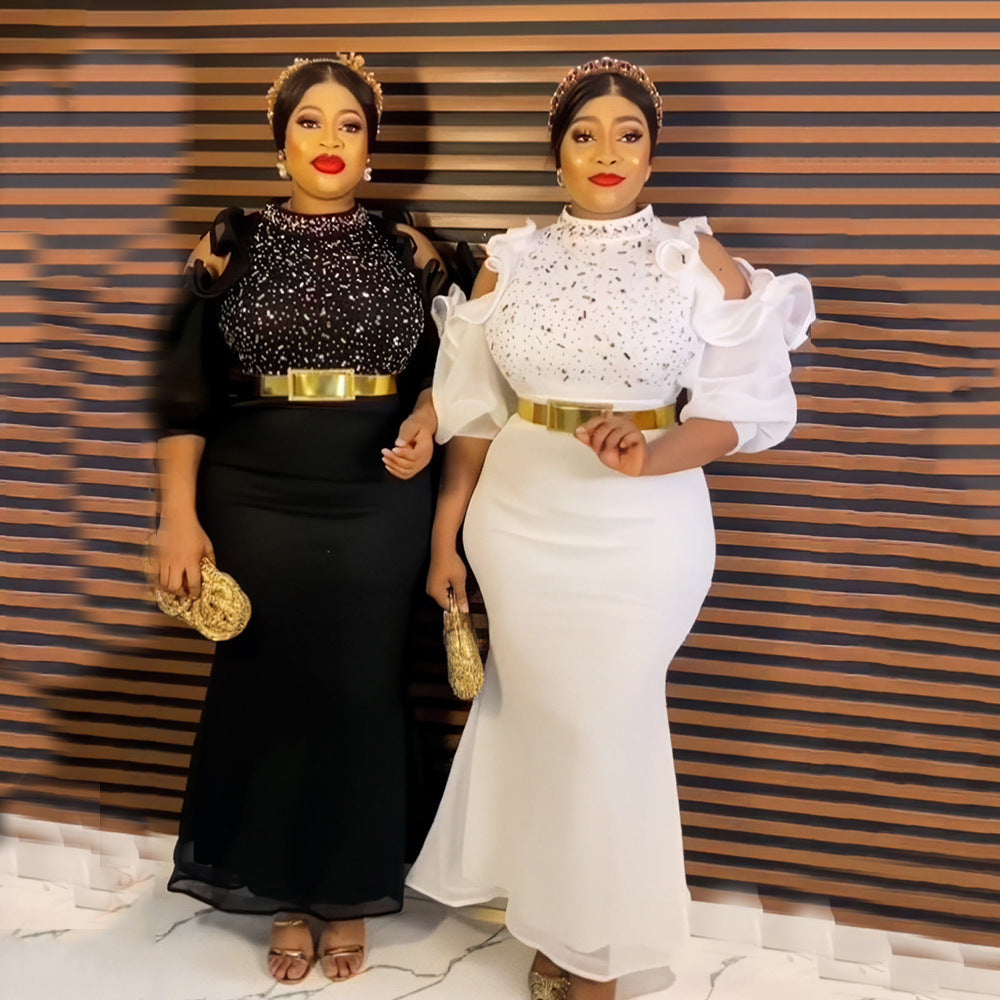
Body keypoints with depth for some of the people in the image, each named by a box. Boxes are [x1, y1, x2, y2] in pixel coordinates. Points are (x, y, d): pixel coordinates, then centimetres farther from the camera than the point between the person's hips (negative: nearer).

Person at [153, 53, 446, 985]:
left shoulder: (405, 252, 4)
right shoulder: (233, 246, 1)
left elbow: (436, 370, 12)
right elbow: (187, 392, -1)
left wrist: (423, 422, -11)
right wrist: (179, 514, -8)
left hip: (378, 505, 1)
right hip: (257, 503, 0)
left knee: (360, 697, 6)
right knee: (268, 691, 7)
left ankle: (348, 893, 25)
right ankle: (287, 894, 26)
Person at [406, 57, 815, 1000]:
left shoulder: (698, 260, -2)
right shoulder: (509, 261, 5)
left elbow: (746, 404, -7)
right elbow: (474, 410, 7)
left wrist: (649, 456, -24)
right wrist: (445, 534, 7)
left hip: (642, 534, -2)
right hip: (520, 525, 2)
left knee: (608, 724, 5)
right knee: (546, 721, 10)